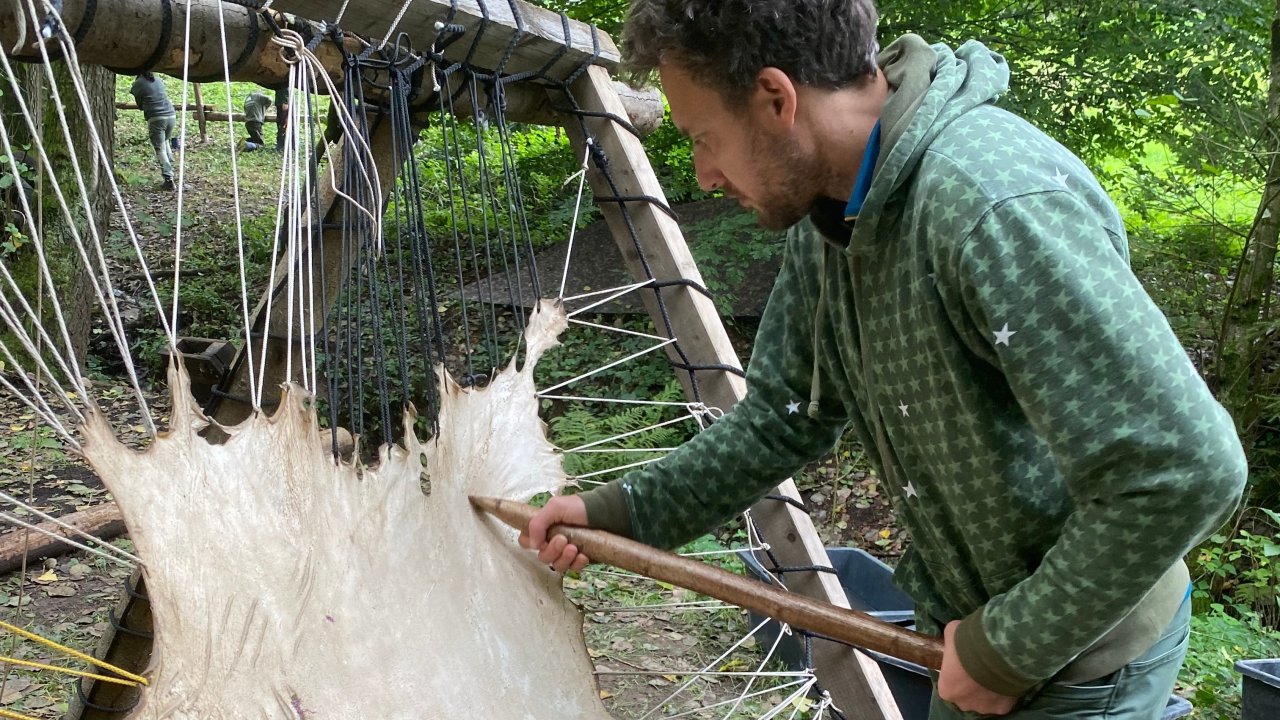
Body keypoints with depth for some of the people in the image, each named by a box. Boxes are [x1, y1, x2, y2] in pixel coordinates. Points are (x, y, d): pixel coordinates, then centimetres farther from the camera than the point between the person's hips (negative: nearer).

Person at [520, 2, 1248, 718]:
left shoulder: (999, 202, -32)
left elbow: (1186, 470, -32)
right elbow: (783, 417, 5)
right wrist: (622, 512, 0)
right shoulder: (829, 215, -4)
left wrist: (1014, 648, -21)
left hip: (1075, 659, -7)